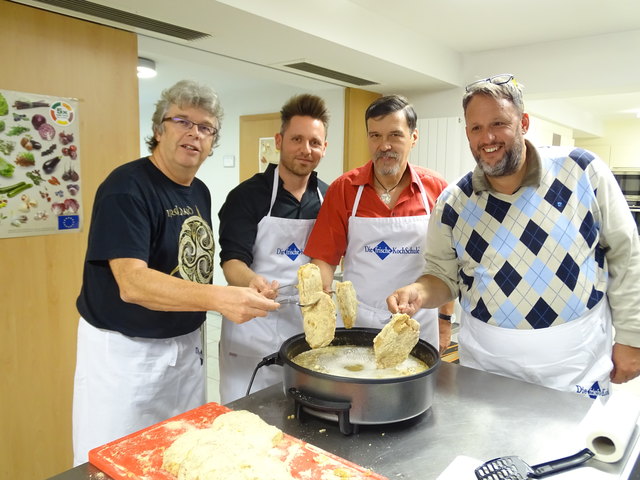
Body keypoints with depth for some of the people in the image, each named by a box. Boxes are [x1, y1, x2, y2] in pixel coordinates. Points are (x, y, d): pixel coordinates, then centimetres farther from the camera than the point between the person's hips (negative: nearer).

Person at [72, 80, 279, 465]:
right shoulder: (127, 188, -18)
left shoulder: (200, 192, 5)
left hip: (187, 344, 7)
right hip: (125, 350, -7)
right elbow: (132, 284, -29)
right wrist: (218, 297, -41)